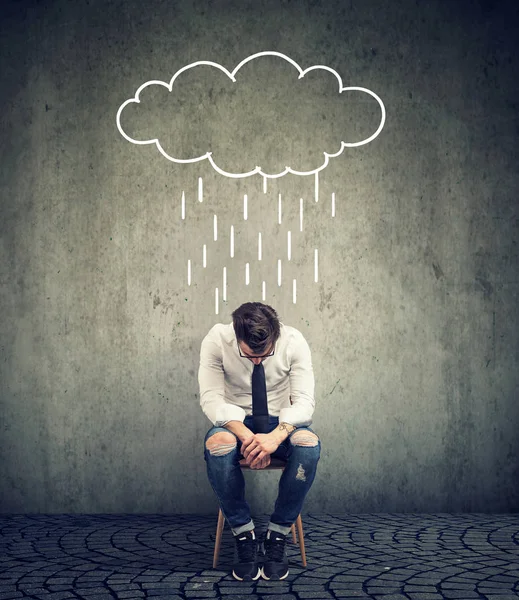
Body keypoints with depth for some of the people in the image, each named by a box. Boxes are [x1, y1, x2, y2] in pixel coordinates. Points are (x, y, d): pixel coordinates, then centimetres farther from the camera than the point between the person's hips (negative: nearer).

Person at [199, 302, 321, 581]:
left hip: (281, 422, 1)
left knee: (309, 445, -35)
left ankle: (277, 535, -17)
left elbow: (304, 401, -18)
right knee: (217, 446, -38)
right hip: (235, 421, 0)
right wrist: (246, 435, -35)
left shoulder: (294, 341, -15)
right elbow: (212, 399, -19)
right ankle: (244, 534, -18)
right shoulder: (216, 340, -17)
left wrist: (276, 436, -37)